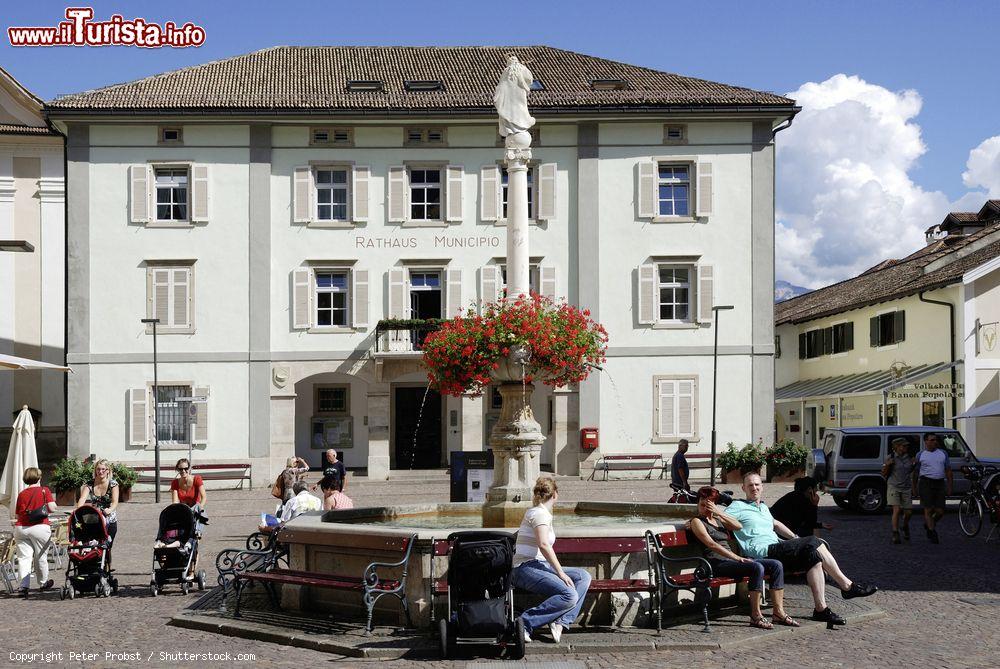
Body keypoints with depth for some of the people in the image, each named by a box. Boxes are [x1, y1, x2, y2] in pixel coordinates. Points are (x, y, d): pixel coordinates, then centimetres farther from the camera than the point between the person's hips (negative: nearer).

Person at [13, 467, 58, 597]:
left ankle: (24, 586, -11)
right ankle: (43, 583, 28)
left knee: (23, 558, 0)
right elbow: (52, 508, -9)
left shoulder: (21, 494, 8)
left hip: (20, 527, 2)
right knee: (41, 557, 12)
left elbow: (16, 515, 10)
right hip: (40, 527, -2)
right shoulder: (44, 490, -1)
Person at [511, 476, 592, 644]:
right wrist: (561, 573, -19)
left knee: (584, 577, 1)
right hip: (526, 569, -10)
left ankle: (560, 622, -14)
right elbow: (544, 545, -22)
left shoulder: (533, 511, 22)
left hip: (539, 567, 10)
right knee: (570, 595, -28)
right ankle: (525, 623, -26)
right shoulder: (541, 513, -9)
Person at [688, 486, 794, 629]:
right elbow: (712, 544, -12)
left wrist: (719, 513, -3)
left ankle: (779, 613, -10)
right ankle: (756, 616, -28)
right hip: (717, 563, -8)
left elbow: (738, 526, 6)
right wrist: (737, 557, -19)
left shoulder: (717, 519, 24)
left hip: (730, 559, 8)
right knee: (757, 567, -31)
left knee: (776, 565, -7)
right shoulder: (697, 521, 2)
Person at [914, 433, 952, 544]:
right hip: (926, 483, -3)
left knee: (940, 511, 1)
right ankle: (932, 532, -3)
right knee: (928, 510, -8)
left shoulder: (943, 453, 12)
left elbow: (948, 470, 13)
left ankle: (928, 524, 27)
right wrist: (914, 487, 5)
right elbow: (915, 472, 8)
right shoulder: (920, 455, 5)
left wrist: (949, 486, 6)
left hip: (940, 484, 3)